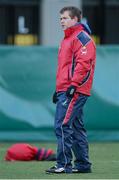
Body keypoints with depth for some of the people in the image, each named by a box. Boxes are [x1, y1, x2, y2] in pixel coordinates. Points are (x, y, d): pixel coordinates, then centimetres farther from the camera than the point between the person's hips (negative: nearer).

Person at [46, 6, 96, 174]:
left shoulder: (82, 37, -9)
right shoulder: (67, 39, 23)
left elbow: (83, 63, -19)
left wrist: (73, 84, -24)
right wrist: (59, 89, 24)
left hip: (75, 91, -10)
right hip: (65, 90, 10)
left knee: (63, 126, -14)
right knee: (77, 128, 11)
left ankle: (64, 164, -14)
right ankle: (83, 164, 15)